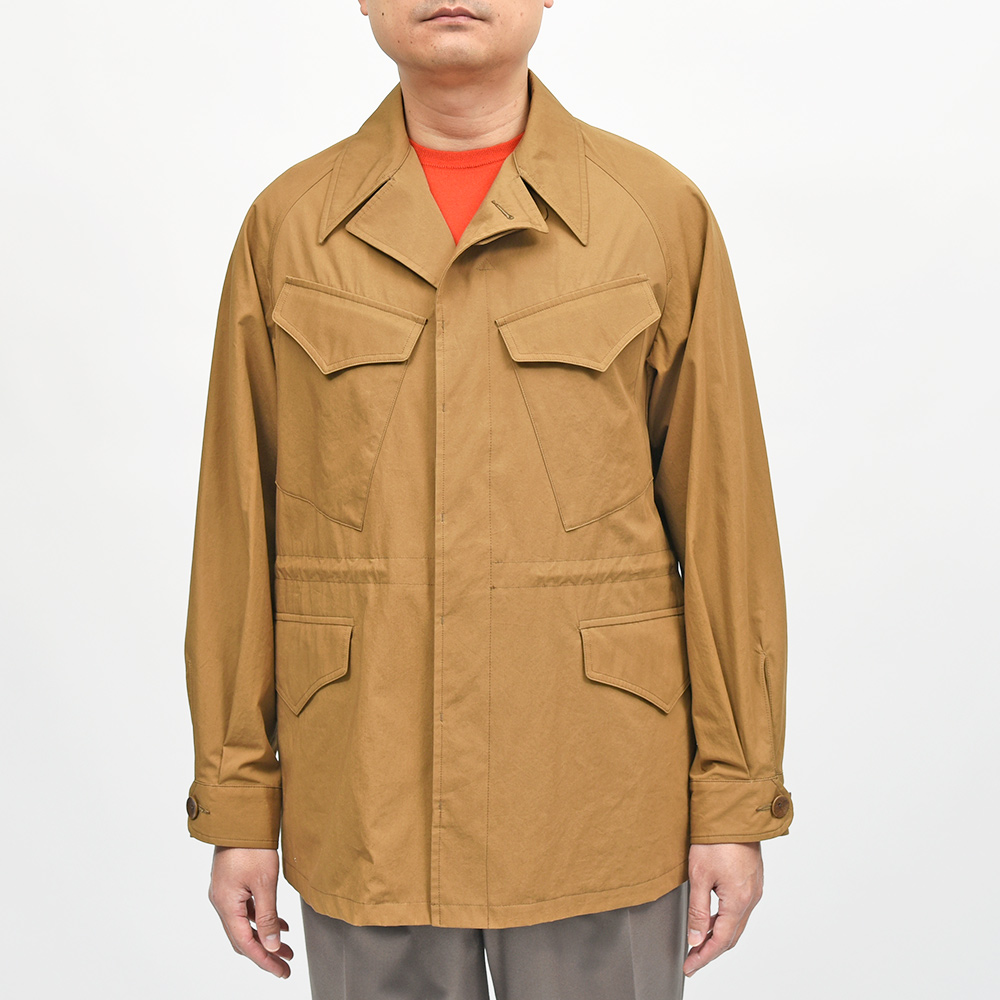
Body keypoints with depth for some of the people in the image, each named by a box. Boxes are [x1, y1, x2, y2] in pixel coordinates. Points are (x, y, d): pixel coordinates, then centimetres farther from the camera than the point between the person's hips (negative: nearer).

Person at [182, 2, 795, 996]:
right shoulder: (288, 225, 1)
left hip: (596, 802, -1)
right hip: (364, 806, 1)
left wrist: (737, 802, -2)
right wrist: (237, 805, 3)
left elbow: (726, 519, -2)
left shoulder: (661, 213, -2)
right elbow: (238, 531, 3)